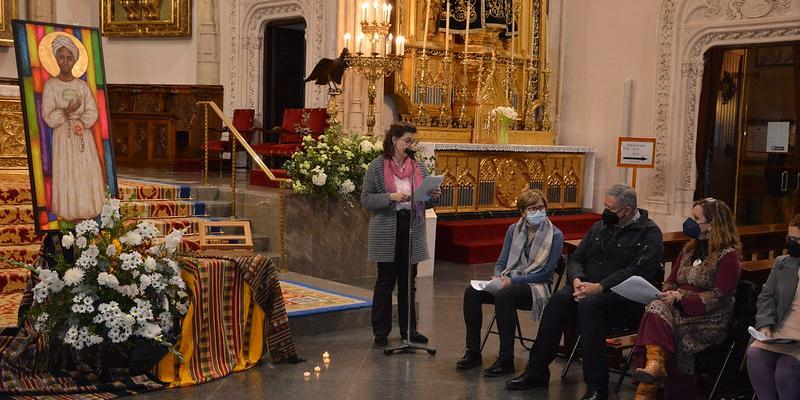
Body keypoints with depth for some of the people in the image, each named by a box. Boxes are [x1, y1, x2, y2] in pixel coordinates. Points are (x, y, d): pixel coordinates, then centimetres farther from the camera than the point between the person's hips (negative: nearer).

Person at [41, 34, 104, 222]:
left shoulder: (82, 85, 6)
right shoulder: (50, 85, -2)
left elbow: (93, 111, 1)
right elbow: (48, 117, -6)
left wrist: (81, 122, -16)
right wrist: (66, 112, -20)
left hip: (83, 135, 3)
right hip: (63, 137, -2)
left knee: (87, 171, 2)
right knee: (66, 173, -3)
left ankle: (88, 209, 10)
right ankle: (69, 212, 4)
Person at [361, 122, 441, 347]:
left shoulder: (418, 167, 10)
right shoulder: (377, 167, -4)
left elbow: (425, 202, 15)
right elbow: (366, 199, -7)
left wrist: (434, 197, -7)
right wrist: (391, 197, -21)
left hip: (412, 230, 4)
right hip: (387, 233, -4)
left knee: (408, 282, 11)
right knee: (385, 282, 3)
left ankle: (409, 329, 21)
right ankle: (381, 331, 12)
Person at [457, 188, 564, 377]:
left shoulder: (555, 235, -6)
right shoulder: (514, 229, 10)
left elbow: (546, 272, -11)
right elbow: (502, 261, 13)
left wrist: (512, 280, -18)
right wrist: (497, 278, -11)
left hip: (537, 286, -5)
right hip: (510, 281, 6)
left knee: (503, 296, -37)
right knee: (471, 291, -20)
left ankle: (506, 360, -29)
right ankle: (473, 353, -12)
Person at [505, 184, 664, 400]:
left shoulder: (649, 233, -2)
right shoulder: (599, 227, 19)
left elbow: (639, 271, -16)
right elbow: (576, 258, 17)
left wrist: (600, 287, -24)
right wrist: (577, 280, -7)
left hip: (623, 296, -6)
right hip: (588, 287, 6)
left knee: (589, 304, -35)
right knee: (559, 299, -24)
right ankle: (536, 371, -18)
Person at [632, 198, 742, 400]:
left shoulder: (728, 255, -3)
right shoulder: (689, 249, 21)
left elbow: (719, 297, -12)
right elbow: (671, 281, 22)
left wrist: (680, 298, -19)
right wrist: (669, 294, -2)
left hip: (711, 318, -6)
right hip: (680, 308, 6)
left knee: (657, 316, -31)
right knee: (656, 309, -28)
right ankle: (654, 364, -44)